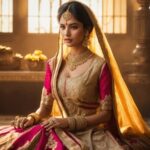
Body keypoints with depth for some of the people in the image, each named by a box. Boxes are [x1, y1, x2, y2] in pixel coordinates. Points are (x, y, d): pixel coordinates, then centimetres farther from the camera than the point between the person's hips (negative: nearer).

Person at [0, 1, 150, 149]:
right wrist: (31, 118, -11)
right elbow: (45, 107, 11)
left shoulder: (99, 65, -7)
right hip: (59, 131, 5)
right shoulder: (53, 64, 8)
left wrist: (70, 122, -16)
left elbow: (106, 113, -7)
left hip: (89, 134, -5)